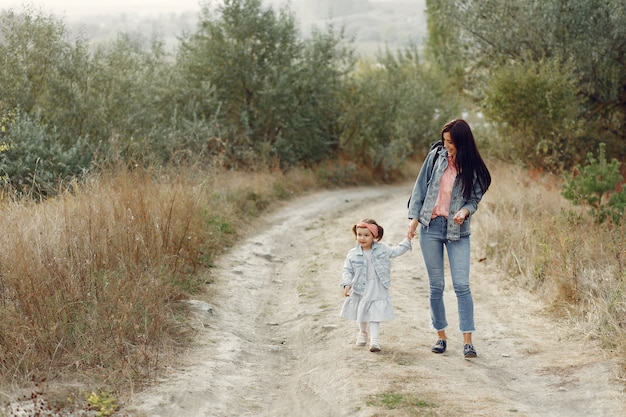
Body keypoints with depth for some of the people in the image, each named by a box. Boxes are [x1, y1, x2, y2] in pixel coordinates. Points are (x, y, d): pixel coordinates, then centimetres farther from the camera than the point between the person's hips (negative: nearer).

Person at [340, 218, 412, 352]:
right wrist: (347, 284, -18)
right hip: (360, 290, 2)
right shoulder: (353, 254, -7)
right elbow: (347, 270, -5)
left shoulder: (381, 249, -3)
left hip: (377, 291, -1)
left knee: (375, 315, -7)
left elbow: (397, 251, 7)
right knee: (361, 313, 19)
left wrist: (407, 240, -3)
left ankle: (374, 339, -7)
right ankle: (362, 333, 43)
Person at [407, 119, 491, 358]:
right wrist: (414, 217, 1)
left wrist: (465, 211, -20)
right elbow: (420, 187, 6)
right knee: (436, 286, 6)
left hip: (458, 231, -2)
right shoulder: (436, 156, 1)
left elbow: (474, 199, 2)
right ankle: (441, 336, 17)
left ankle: (467, 341, -6)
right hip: (430, 227, 2)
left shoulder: (474, 168, -2)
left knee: (462, 285, -8)